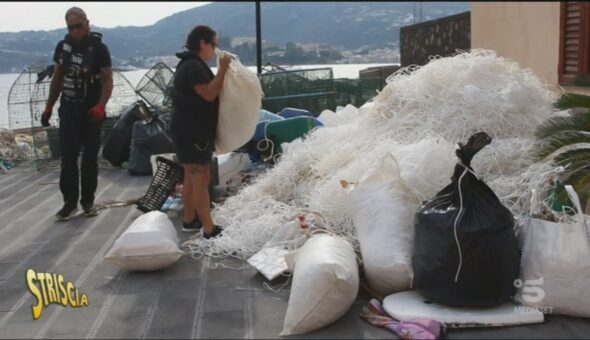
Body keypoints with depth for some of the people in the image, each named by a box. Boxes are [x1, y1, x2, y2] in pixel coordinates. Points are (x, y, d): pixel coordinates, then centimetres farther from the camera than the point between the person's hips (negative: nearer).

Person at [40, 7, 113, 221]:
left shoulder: (99, 48, -9)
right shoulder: (62, 46, 4)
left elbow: (108, 80, -14)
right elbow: (57, 79, 13)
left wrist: (100, 106, -29)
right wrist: (48, 107, 12)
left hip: (91, 112, -3)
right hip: (68, 110, 3)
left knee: (90, 158, 5)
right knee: (68, 157, -4)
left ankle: (88, 201, 16)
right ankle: (70, 202, 2)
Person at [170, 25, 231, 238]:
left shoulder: (190, 64, 17)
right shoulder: (194, 66, -17)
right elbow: (209, 94, -23)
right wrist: (223, 69, -20)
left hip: (190, 130, 11)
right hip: (192, 132, -11)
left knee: (192, 177, 18)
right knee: (201, 179, -9)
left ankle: (190, 220, 28)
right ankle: (209, 230, -7)